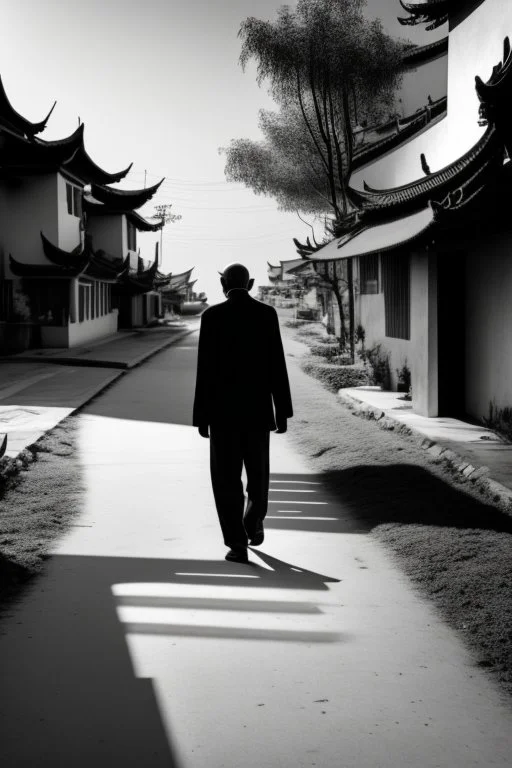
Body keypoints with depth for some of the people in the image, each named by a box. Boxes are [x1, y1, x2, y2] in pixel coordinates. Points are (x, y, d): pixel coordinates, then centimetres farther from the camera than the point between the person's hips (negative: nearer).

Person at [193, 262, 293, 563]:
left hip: (223, 410, -2)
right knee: (258, 472, 21)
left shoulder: (212, 315, -5)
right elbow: (277, 366, -2)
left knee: (227, 478, 3)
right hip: (258, 409, 2)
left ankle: (238, 544, 0)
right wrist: (283, 412, 4)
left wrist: (201, 417, -1)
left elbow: (205, 369, -7)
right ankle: (253, 525, 31)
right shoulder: (267, 313, 0)